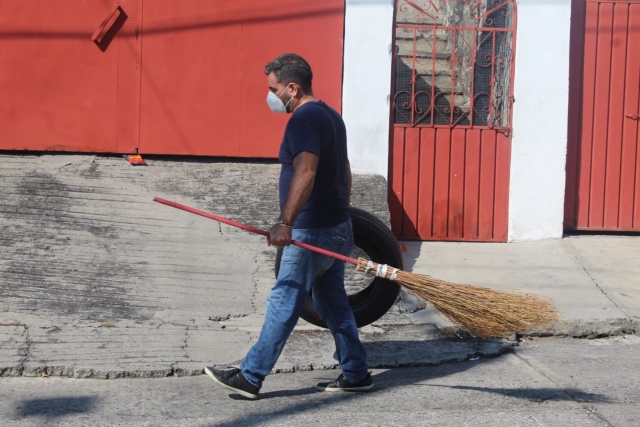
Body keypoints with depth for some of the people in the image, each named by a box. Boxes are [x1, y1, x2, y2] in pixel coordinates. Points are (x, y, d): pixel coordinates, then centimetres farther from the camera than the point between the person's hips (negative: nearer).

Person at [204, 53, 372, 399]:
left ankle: (250, 377, 5)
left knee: (283, 304, -3)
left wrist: (286, 223, -38)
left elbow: (305, 171, -31)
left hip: (312, 232, -10)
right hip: (337, 228, 10)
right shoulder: (331, 115, 16)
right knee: (333, 304, 16)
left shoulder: (303, 120, -15)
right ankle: (355, 374, 22)